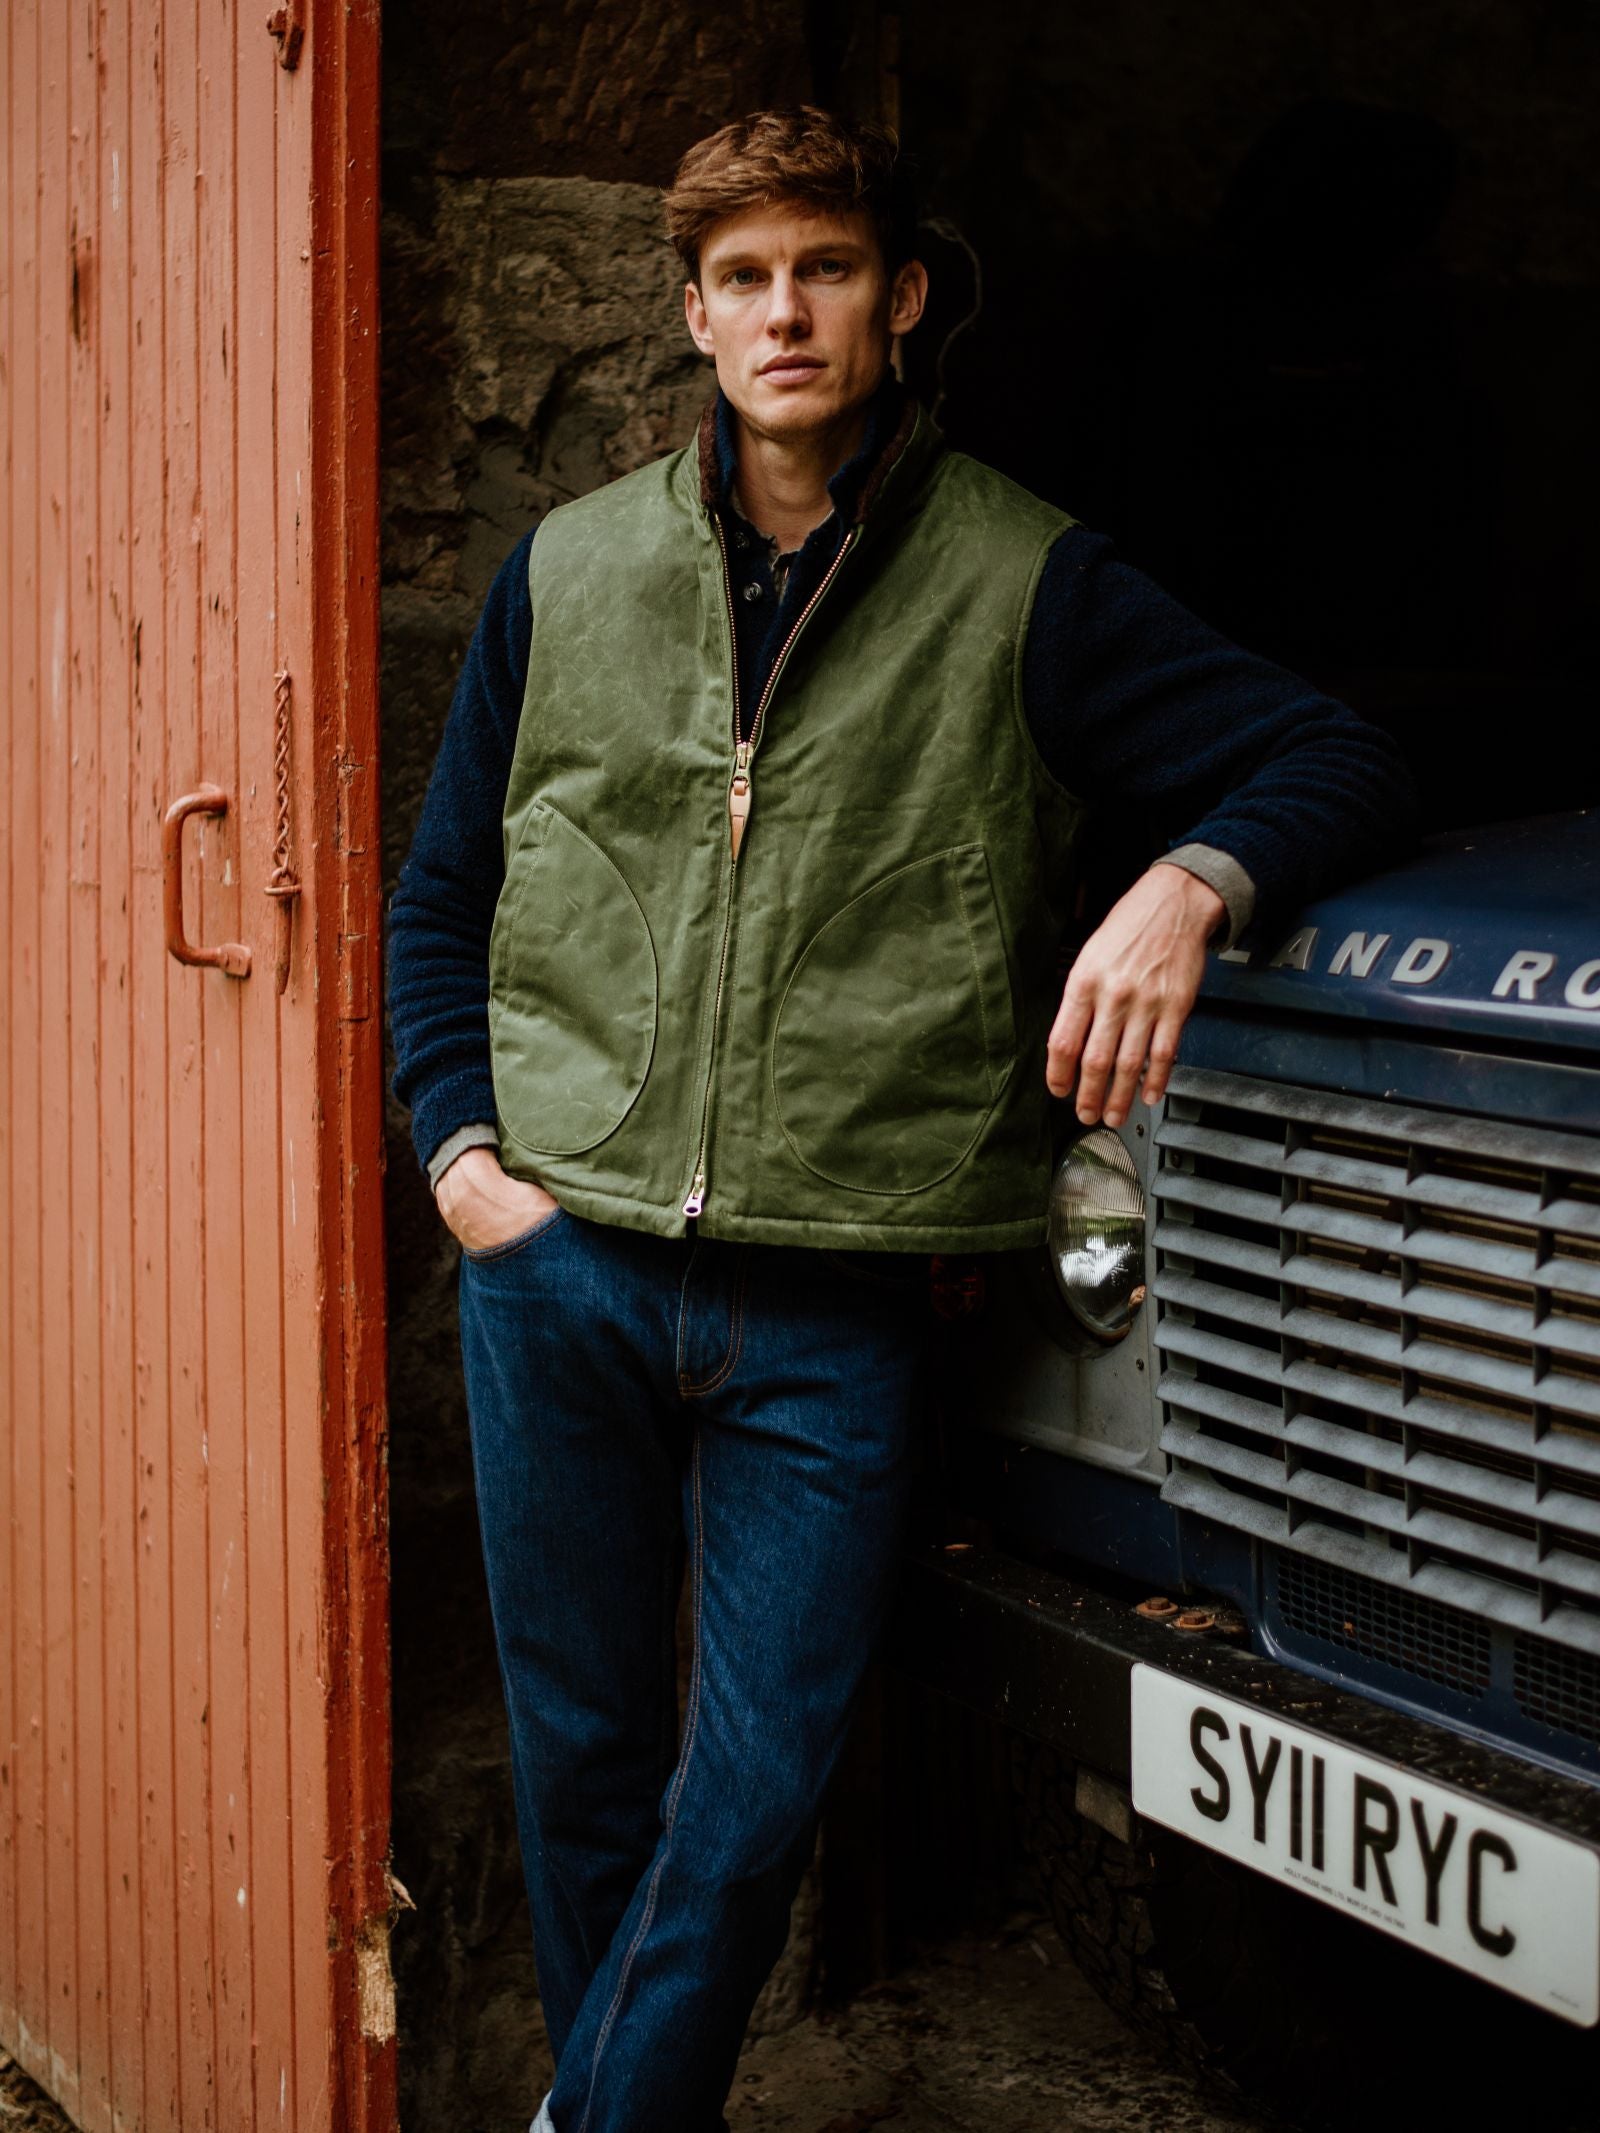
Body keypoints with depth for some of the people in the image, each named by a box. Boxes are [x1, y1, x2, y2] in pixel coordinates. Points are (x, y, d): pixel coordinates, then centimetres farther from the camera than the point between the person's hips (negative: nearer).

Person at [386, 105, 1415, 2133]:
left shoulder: (1023, 582, 0)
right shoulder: (566, 573, 8)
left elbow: (1333, 761, -2)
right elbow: (442, 890, 16)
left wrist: (1186, 882, -22)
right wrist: (460, 1147, 4)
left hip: (833, 1302, -2)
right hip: (559, 1272, 3)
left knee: (755, 1799, 2)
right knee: (582, 1757, 13)